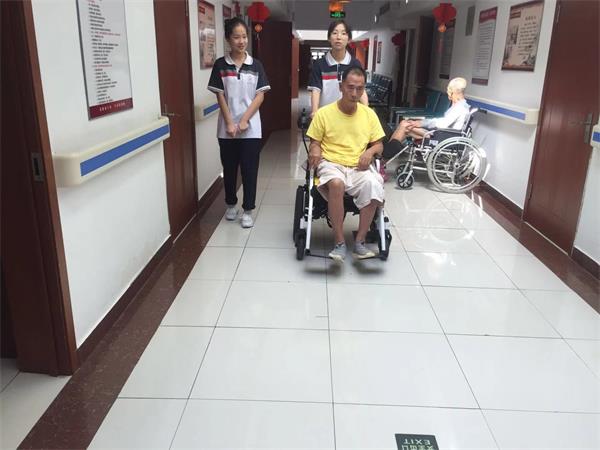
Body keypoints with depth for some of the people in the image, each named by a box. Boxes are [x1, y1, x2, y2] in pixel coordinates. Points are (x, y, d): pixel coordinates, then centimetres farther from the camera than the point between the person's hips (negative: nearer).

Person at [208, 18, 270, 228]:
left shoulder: (256, 65, 2)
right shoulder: (221, 65, 1)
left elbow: (260, 96, -2)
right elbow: (220, 96, -1)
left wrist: (244, 121, -10)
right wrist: (229, 123, -9)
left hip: (251, 128, 0)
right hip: (227, 128, 1)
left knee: (249, 170, 1)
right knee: (229, 168, 11)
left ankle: (248, 210, 11)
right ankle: (231, 204, 29)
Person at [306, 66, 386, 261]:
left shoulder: (369, 114, 8)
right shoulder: (324, 113, 0)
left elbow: (379, 144, 13)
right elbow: (314, 143, 7)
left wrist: (370, 152, -9)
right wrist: (315, 150, -17)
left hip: (358, 166, 2)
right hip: (331, 164, -2)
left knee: (373, 184, -33)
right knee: (336, 183, -39)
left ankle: (359, 242, -20)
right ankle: (339, 243, -26)